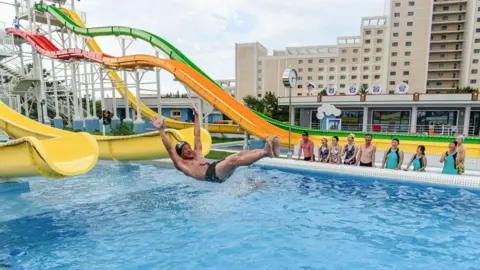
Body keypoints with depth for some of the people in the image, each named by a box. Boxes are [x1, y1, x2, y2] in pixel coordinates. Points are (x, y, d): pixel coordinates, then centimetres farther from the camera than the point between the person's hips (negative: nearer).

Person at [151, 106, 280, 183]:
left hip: (216, 168, 8)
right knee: (234, 160, -32)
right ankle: (265, 152, -46)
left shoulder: (197, 155, 34)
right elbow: (169, 148, 10)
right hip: (210, 175, -8)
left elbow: (197, 136, 36)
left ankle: (266, 151, -35)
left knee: (240, 154, -16)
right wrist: (161, 130, 7)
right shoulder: (180, 164, 18)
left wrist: (196, 117, 39)